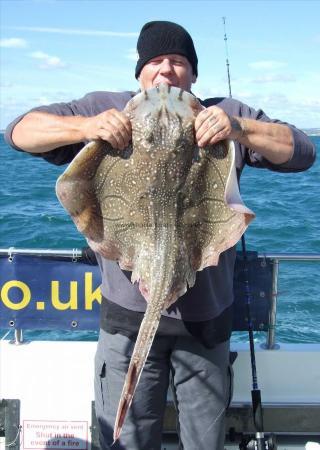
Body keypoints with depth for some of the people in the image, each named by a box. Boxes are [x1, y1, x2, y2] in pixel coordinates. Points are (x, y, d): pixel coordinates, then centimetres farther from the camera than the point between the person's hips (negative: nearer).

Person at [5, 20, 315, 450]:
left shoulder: (226, 115, 4)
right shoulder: (106, 109, 3)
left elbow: (301, 152, -4)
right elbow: (20, 131, -1)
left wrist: (239, 129, -22)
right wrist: (86, 127, -20)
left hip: (206, 318, 1)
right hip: (128, 316, -1)